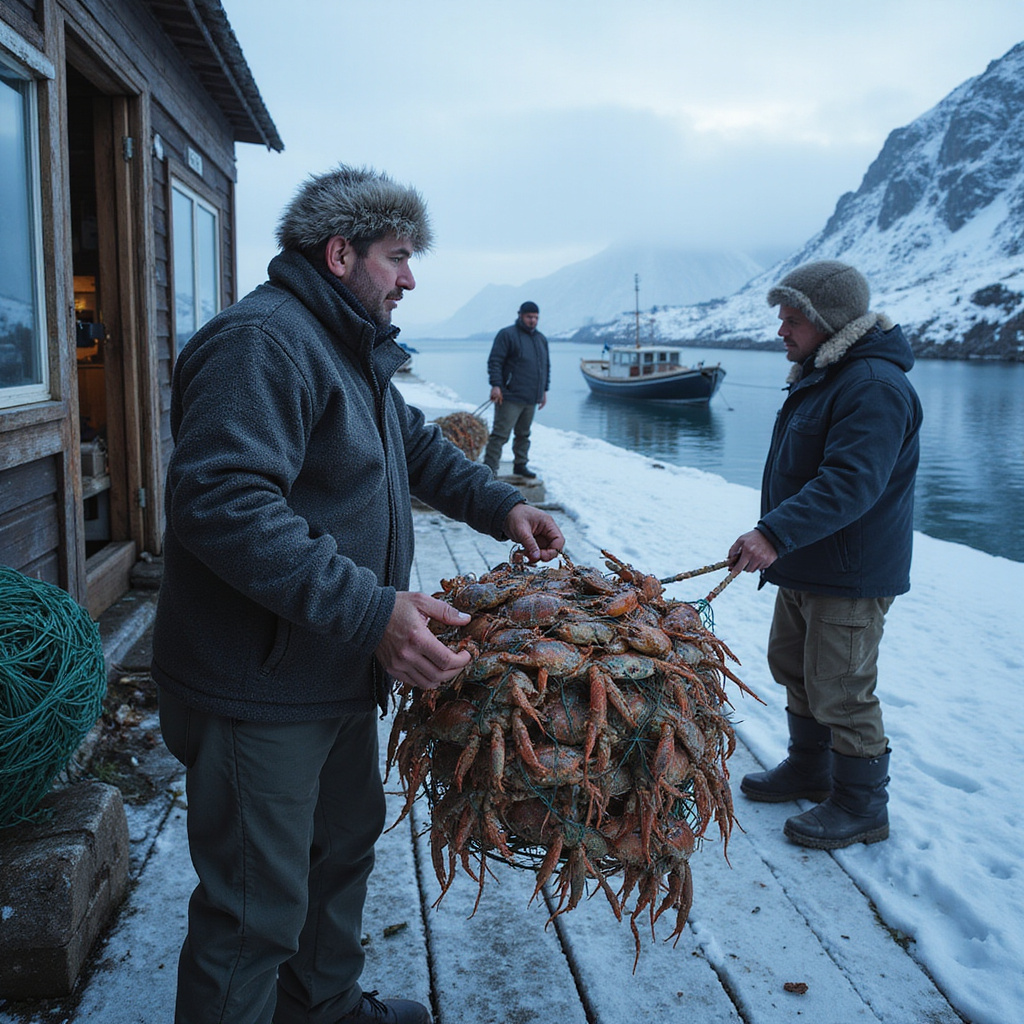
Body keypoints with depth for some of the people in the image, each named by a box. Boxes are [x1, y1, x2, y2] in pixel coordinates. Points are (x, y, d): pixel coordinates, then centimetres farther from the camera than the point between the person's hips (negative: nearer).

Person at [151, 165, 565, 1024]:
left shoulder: (355, 353, 15)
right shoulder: (264, 341, -21)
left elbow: (415, 444, 27)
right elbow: (221, 502, -32)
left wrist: (499, 504, 11)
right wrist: (370, 609, -36)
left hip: (336, 676, 11)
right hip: (259, 691, -11)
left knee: (346, 840, 26)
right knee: (257, 909, 2)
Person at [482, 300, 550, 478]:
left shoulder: (541, 339, 18)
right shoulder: (507, 335, -5)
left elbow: (546, 366, 25)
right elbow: (494, 361, -11)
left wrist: (544, 390, 20)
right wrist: (496, 385, -19)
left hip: (531, 398, 7)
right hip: (510, 397, -7)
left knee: (523, 434, 14)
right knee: (500, 433, -9)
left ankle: (520, 465, 25)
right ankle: (489, 468, -7)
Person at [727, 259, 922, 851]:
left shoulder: (874, 387, -22)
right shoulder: (822, 375, 13)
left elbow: (851, 483, -34)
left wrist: (776, 533, -42)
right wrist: (775, 540, 22)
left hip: (850, 578, -10)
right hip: (805, 568, 10)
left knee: (840, 694, 0)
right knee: (794, 669, 20)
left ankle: (861, 807, 18)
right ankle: (810, 770, 39)